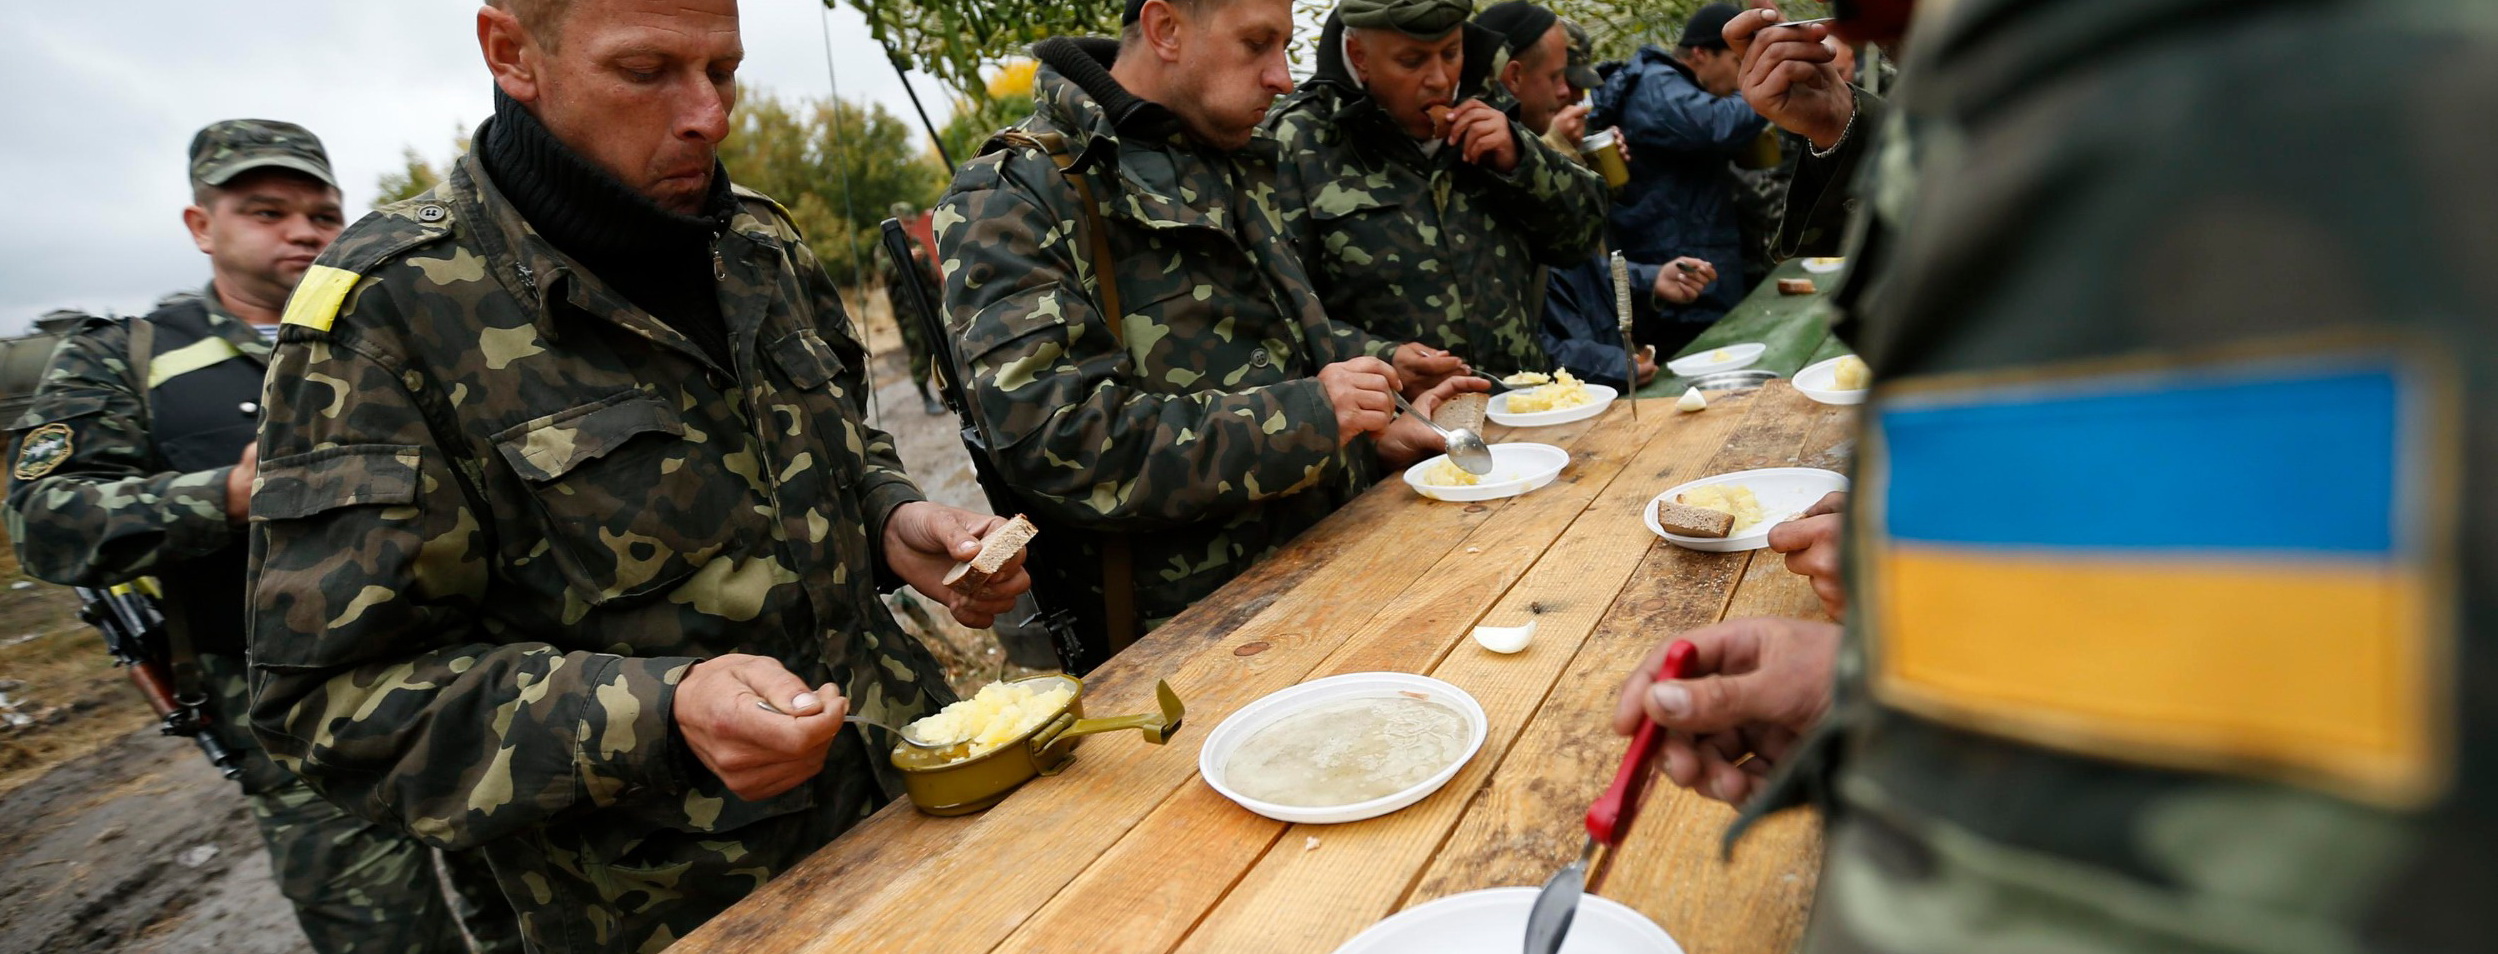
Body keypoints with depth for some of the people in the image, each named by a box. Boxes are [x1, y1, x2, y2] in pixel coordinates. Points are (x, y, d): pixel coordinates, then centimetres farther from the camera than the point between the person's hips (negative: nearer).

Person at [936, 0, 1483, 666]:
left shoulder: (1231, 167, 16)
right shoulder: (1010, 201, -10)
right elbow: (1048, 438, -22)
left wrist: (1379, 366, 12)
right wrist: (1304, 416, -22)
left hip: (1332, 549, 8)